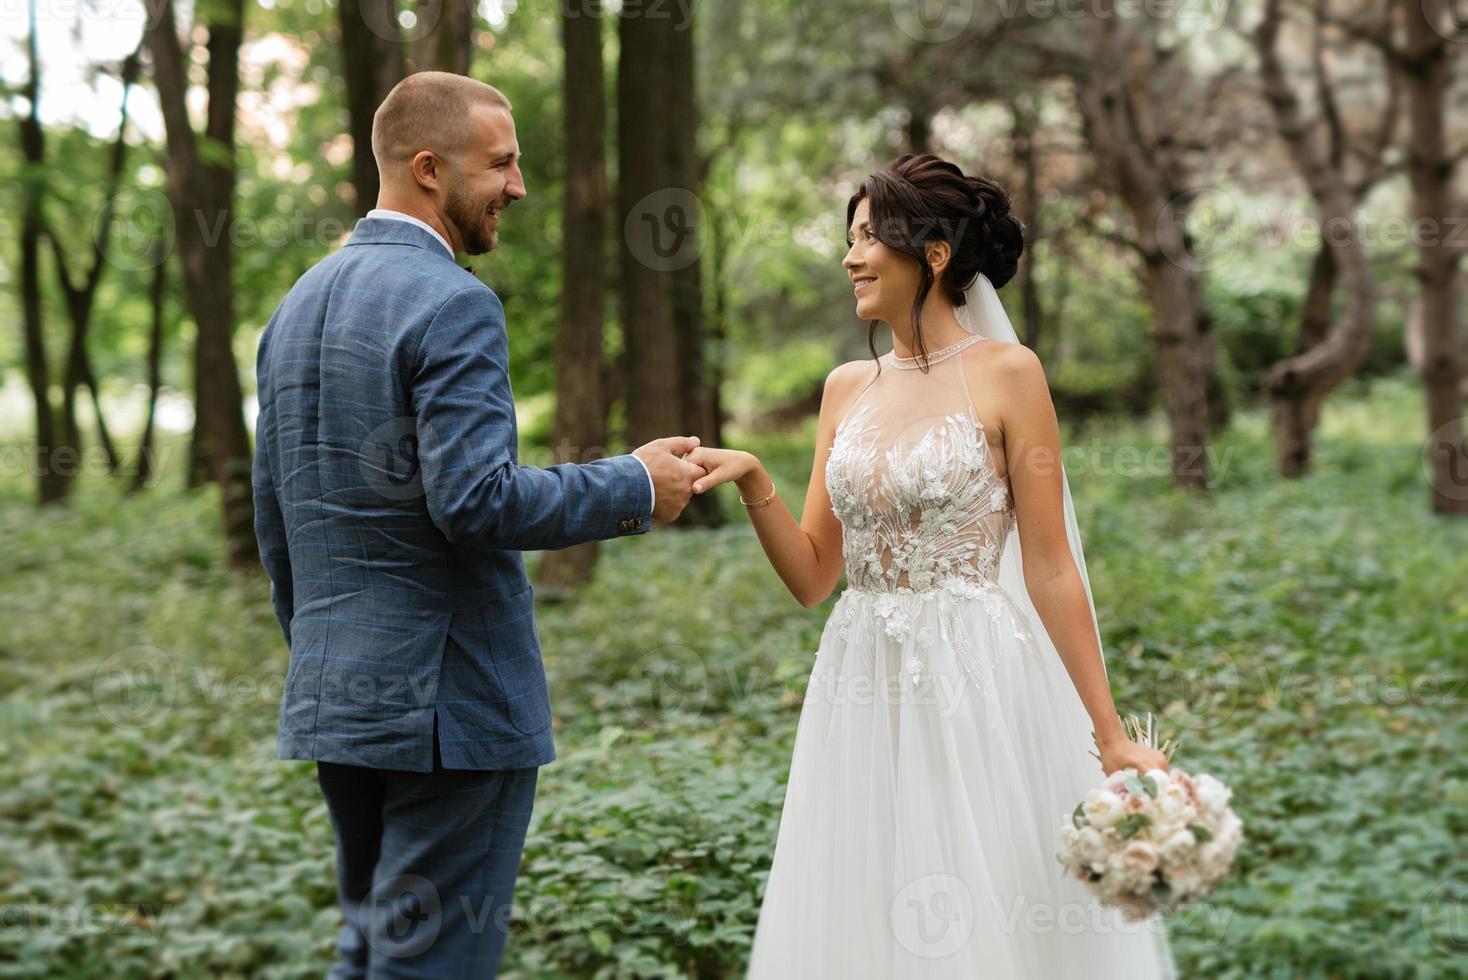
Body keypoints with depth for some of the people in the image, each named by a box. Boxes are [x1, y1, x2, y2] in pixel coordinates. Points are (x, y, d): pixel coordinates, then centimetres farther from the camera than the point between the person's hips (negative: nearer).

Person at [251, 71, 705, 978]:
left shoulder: (300, 303, 12)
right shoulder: (454, 305, -15)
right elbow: (475, 500, -24)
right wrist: (634, 490, -11)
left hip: (332, 694, 9)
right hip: (448, 700, -8)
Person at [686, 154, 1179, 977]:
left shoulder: (1005, 374, -5)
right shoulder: (848, 388, 10)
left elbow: (1050, 568, -6)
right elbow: (813, 575, 10)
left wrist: (1111, 736, -8)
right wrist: (753, 483, -6)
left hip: (975, 691, -5)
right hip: (861, 695, 5)